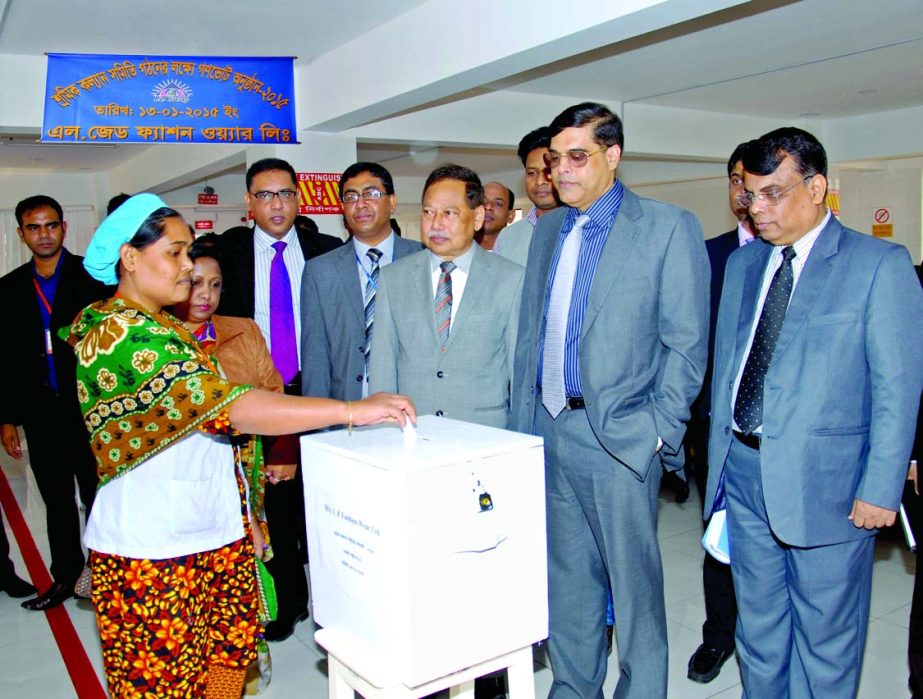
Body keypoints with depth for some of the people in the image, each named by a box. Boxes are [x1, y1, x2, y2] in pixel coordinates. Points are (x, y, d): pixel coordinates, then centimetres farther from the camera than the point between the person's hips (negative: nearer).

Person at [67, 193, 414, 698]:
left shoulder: (158, 327, 12)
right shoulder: (123, 334, -20)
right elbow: (230, 406, -30)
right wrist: (352, 411, -32)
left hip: (212, 528, 9)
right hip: (153, 548, -9)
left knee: (229, 655, 14)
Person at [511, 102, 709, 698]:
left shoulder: (668, 228, -6)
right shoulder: (548, 230, 12)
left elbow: (687, 342, -7)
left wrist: (661, 431, -12)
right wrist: (523, 419, 9)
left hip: (619, 436, -5)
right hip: (548, 431, 6)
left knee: (634, 582, 7)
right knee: (566, 578, 18)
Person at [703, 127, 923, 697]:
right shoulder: (742, 263, 10)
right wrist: (721, 456, 10)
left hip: (825, 479, -5)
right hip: (742, 469, 5)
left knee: (824, 636, 9)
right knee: (758, 626, 18)